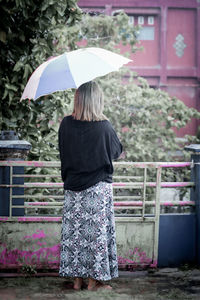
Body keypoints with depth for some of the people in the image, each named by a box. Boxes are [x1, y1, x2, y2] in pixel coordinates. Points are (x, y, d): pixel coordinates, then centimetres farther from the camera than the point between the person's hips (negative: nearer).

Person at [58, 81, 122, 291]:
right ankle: (95, 280, 9)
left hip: (73, 187, 4)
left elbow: (63, 151, 7)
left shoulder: (66, 124, -6)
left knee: (74, 230, 10)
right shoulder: (103, 126, -15)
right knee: (97, 230, 5)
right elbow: (117, 151, 0)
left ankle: (77, 278, 15)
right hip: (99, 186, -3)